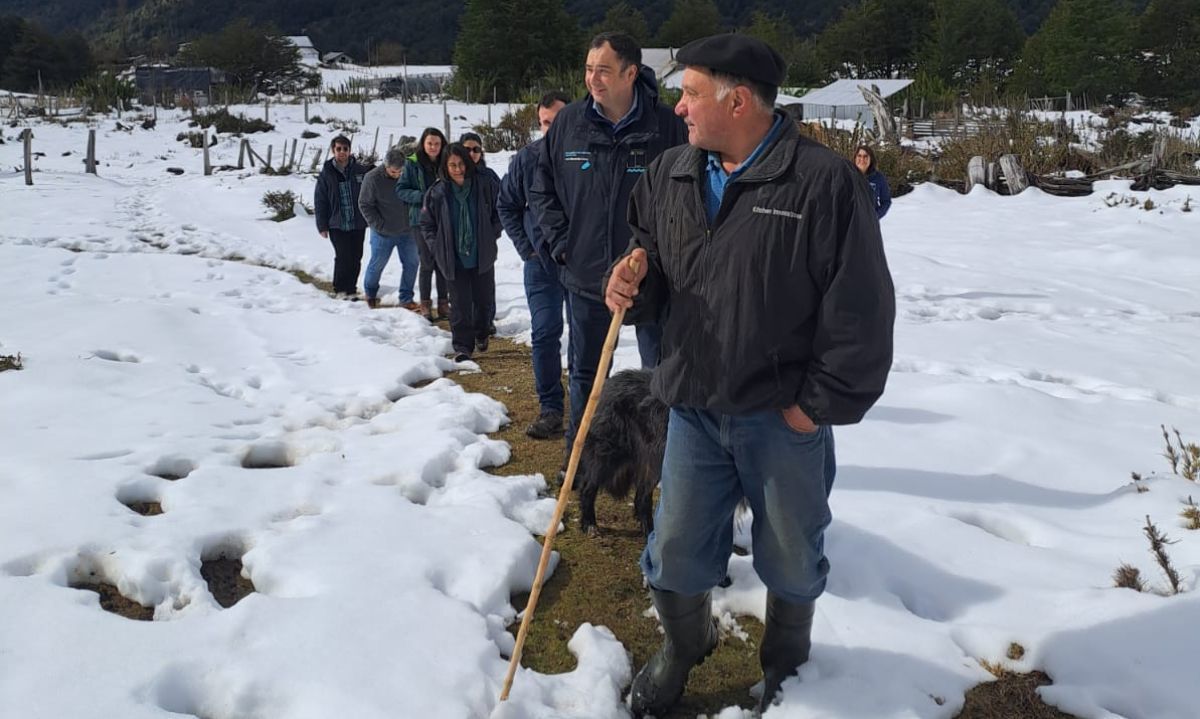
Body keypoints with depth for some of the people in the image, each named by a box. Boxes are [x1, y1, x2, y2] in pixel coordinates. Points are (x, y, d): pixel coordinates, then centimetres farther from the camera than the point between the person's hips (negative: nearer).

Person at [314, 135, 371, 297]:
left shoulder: (361, 170, 1)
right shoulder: (326, 174, 0)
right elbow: (319, 201, 3)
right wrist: (322, 226, 0)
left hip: (358, 223, 2)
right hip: (337, 224, -2)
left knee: (356, 259, 6)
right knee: (343, 257, -7)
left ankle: (351, 288, 19)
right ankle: (340, 289, 9)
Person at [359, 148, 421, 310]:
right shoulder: (373, 178, -16)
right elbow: (365, 205, -10)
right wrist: (379, 225, -14)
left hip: (407, 231, 3)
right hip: (383, 233, -3)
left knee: (411, 263, 5)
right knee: (377, 264, 10)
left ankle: (406, 299, 18)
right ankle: (370, 294, 34)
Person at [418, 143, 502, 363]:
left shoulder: (485, 185, -7)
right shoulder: (437, 193, -6)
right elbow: (426, 223, 6)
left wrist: (492, 236, -1)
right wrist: (437, 248, -2)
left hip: (483, 256, 1)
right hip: (454, 259, -1)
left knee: (484, 299, 16)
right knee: (460, 304, -1)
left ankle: (481, 333, 42)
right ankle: (463, 346, 7)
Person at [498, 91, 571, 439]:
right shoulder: (527, 158, -1)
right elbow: (507, 205, 10)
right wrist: (526, 247, 3)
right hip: (542, 260, 2)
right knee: (545, 333, 0)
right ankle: (550, 409, 7)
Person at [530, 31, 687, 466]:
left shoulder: (665, 125, -10)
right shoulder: (569, 123, 0)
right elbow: (542, 189, 10)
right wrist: (560, 240, 0)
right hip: (585, 274, 3)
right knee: (585, 372, 16)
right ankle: (578, 449, 31)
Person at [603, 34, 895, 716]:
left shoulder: (824, 181, -14)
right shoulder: (669, 176, 4)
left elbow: (860, 308, -13)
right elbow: (654, 266, 17)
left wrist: (819, 405, -12)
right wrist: (635, 282, -7)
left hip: (784, 416, -4)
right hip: (694, 407, 4)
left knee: (791, 558, 16)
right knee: (675, 553, 12)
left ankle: (787, 663, 44)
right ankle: (685, 643, 43)